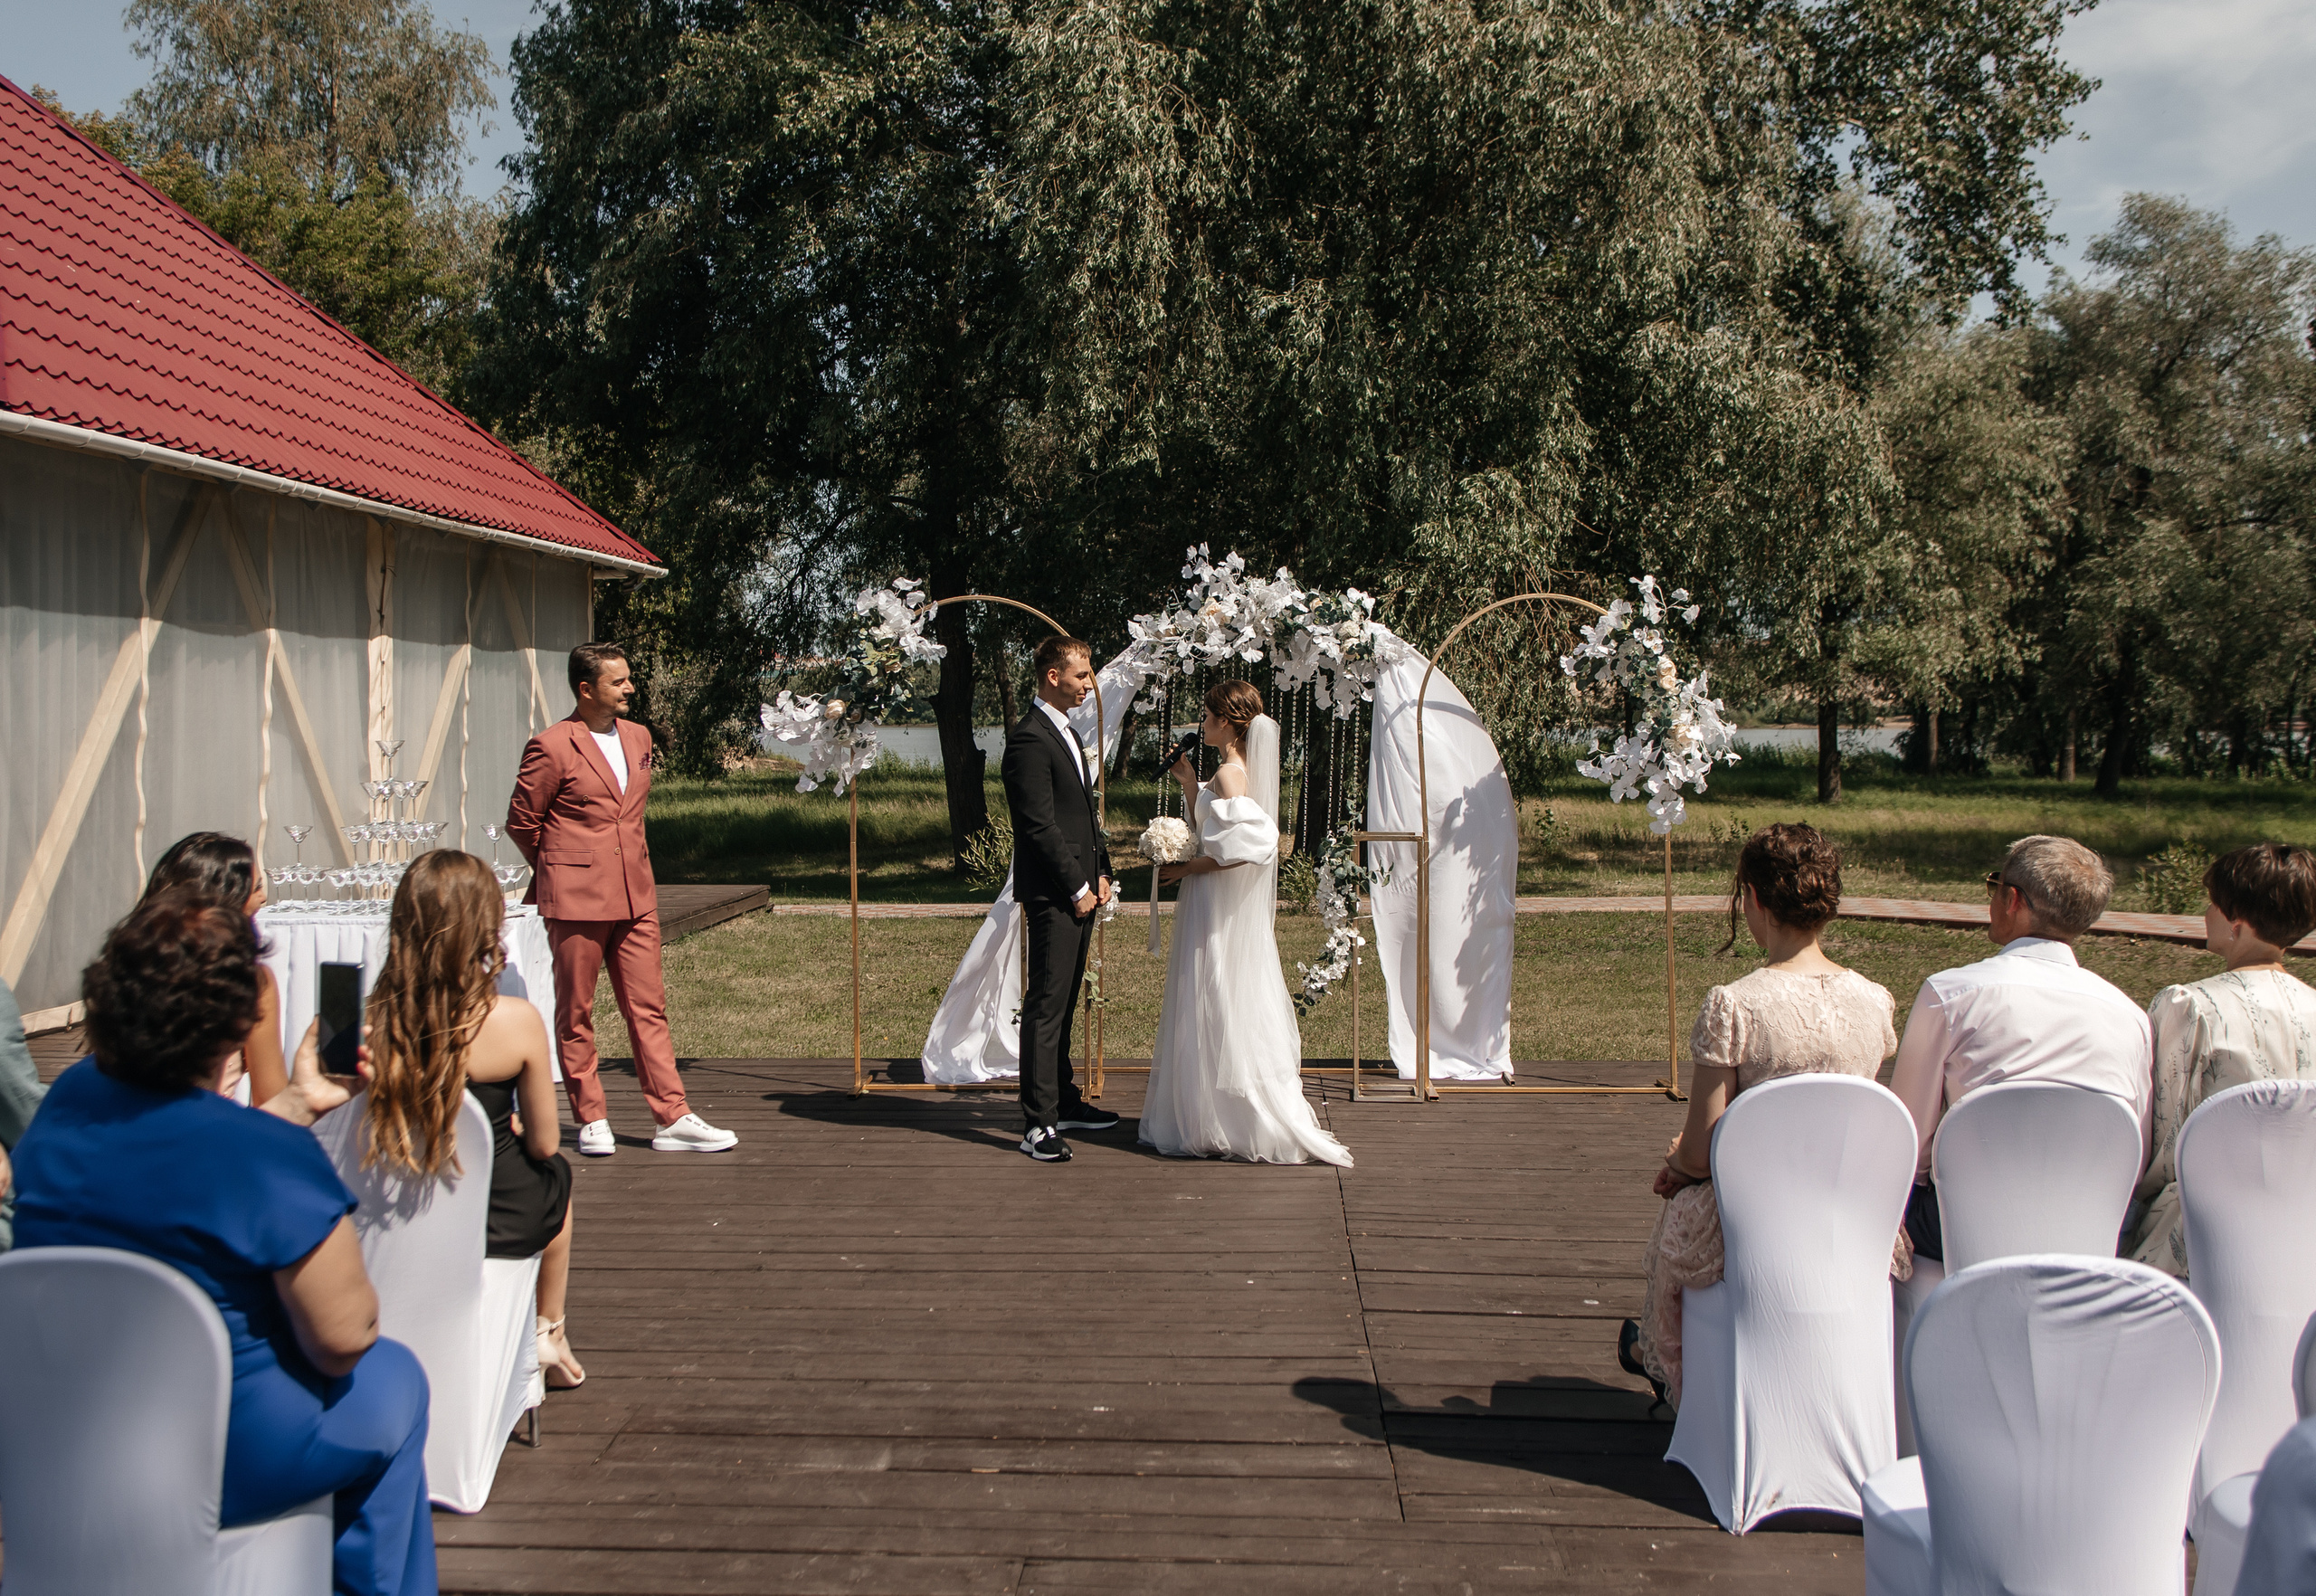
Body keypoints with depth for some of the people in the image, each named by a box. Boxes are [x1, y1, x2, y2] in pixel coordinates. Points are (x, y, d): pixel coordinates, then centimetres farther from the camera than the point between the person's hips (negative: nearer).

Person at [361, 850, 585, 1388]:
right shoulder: (516, 1021, -22)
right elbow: (544, 1143, -12)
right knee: (556, 1174, 33)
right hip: (501, 1220, -3)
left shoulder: (378, 1024, -15)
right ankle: (548, 1335, 51)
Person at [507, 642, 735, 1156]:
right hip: (575, 900, -5)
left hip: (635, 897, 6)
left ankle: (674, 1119, 5)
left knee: (649, 1008, 4)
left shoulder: (638, 738, 12)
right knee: (576, 1014, 5)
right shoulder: (552, 747, -9)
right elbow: (521, 821, 0)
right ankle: (591, 1119, 15)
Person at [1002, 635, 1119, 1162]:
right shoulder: (1029, 739, -14)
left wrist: (1101, 873, 12)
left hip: (1080, 889, 9)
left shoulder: (1066, 733, 18)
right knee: (1046, 1006, -6)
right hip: (1053, 895, -9)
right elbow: (1040, 826, -18)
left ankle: (1064, 1100, 25)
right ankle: (1038, 1124, -3)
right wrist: (1078, 887, -13)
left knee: (1064, 1001, 16)